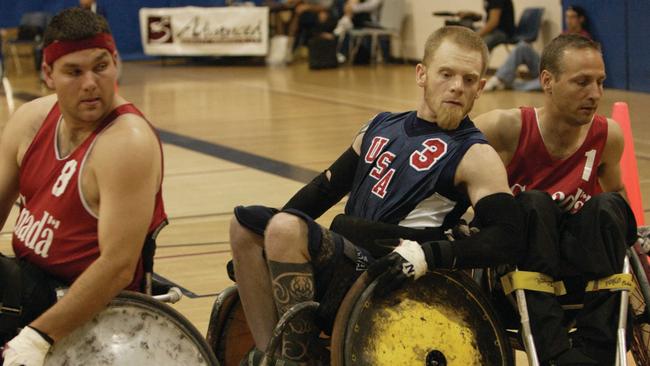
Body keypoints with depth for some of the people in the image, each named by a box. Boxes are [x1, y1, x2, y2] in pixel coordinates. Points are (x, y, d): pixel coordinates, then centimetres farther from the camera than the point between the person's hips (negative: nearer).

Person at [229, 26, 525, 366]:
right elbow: (328, 186, 26)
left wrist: (430, 255, -29)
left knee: (286, 229, -28)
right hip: (339, 261, 8)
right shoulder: (382, 126, 17)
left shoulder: (475, 156, -5)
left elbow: (508, 237, -16)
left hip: (384, 278, -8)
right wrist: (261, 240, 23)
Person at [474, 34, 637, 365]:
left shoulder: (607, 136, -5)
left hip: (575, 268, 2)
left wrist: (635, 236, 0)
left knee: (607, 207, -23)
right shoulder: (508, 128, -15)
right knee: (534, 206, -29)